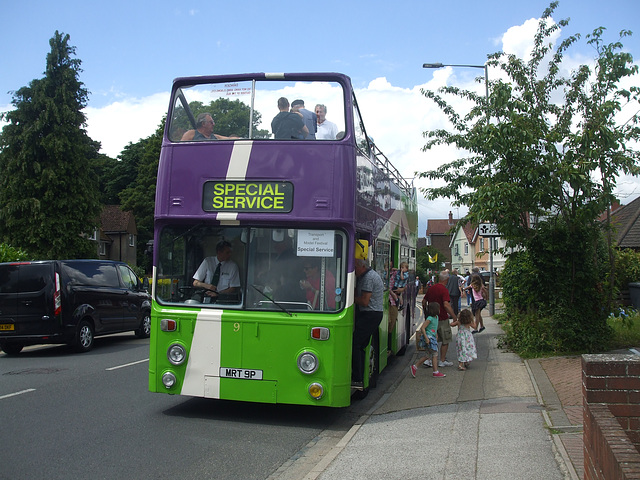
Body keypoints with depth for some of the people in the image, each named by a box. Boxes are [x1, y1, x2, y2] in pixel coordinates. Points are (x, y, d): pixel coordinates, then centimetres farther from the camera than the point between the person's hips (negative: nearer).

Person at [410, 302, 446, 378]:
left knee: (427, 356, 12)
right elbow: (422, 328, -22)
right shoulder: (430, 318, -19)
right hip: (429, 338, -9)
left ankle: (414, 367, 15)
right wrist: (426, 338, -23)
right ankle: (436, 372, 5)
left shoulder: (436, 317, 9)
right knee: (435, 354, -2)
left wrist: (436, 335, 24)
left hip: (432, 338, 9)